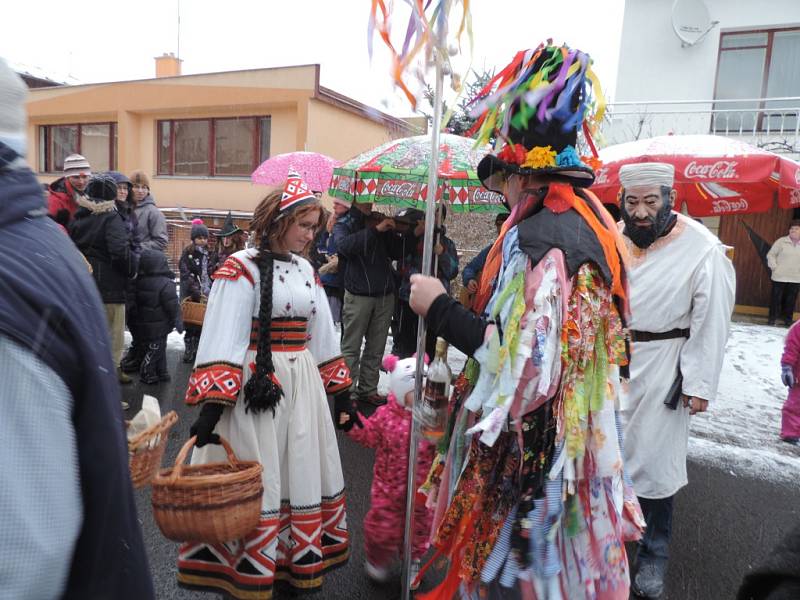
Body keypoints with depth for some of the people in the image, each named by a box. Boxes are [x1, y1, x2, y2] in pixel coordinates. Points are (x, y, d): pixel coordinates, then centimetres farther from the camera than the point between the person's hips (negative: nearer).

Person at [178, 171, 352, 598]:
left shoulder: (305, 269, 10)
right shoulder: (242, 268, -10)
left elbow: (321, 334, 16)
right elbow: (223, 340, -17)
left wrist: (340, 388, 18)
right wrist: (212, 402, -24)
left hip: (302, 383, 7)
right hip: (256, 386, -7)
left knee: (304, 475, 15)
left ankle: (300, 562, 34)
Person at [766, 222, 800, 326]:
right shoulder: (781, 241, -1)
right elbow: (771, 255, 1)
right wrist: (774, 267, -8)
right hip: (780, 276, -2)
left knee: (791, 299, 8)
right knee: (776, 298, 3)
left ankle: (788, 319, 18)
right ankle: (772, 318, 12)